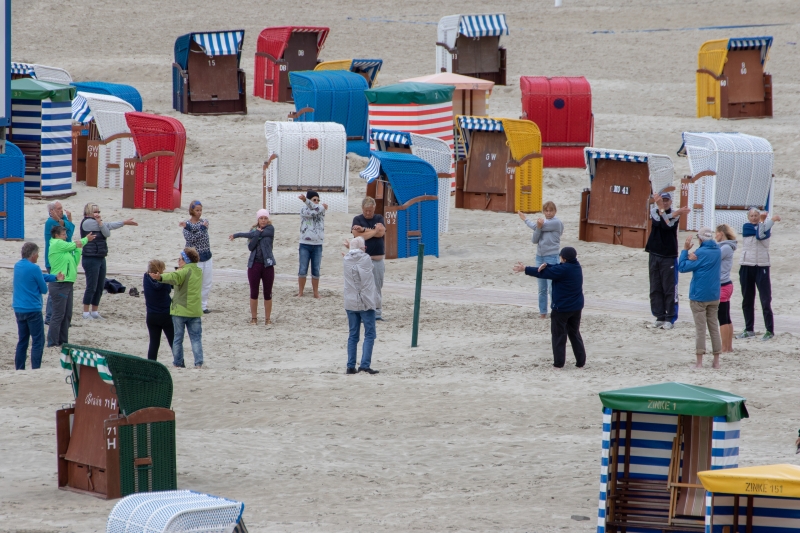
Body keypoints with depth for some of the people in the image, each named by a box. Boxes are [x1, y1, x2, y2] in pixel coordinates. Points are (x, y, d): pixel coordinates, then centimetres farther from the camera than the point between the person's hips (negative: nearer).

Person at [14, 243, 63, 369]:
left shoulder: (17, 266, 9)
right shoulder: (34, 269, -15)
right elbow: (44, 290, -8)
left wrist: (55, 278, 17)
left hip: (19, 310, 8)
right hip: (33, 310, -8)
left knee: (22, 341, 14)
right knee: (38, 342, -2)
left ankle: (19, 369, 14)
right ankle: (35, 370, -6)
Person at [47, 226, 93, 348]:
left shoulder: (64, 246, 18)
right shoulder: (57, 244, -8)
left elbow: (75, 262, 15)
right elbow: (73, 245, 1)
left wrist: (78, 248, 3)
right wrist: (86, 240, 17)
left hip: (67, 284, 9)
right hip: (59, 284, -9)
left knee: (67, 315, 13)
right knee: (58, 315, -7)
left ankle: (63, 342, 19)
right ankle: (52, 343, -4)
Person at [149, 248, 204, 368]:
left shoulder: (184, 272, -13)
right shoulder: (199, 272, 10)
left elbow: (173, 277, -36)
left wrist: (160, 277, -51)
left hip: (180, 310, -6)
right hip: (195, 311, 6)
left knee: (178, 338, 5)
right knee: (196, 338, 7)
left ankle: (178, 363, 9)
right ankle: (199, 362, -2)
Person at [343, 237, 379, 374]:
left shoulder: (346, 260, 1)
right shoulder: (366, 259, -10)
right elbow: (373, 265, 9)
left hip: (350, 303, 4)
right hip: (366, 303, -4)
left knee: (353, 335, 11)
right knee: (369, 335, 0)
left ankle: (350, 366, 8)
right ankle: (365, 364, -11)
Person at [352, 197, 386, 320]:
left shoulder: (379, 218, 11)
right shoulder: (357, 220, 4)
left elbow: (381, 232, -6)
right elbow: (357, 235, -12)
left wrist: (364, 230, -9)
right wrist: (374, 231, -8)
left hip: (378, 259, 3)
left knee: (377, 287, 4)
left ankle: (377, 312, 8)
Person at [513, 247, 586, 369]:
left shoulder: (563, 270, -21)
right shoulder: (576, 266, 4)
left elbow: (543, 273, -15)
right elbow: (555, 269, 5)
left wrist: (525, 269, -6)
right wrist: (545, 266, -16)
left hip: (561, 308, -8)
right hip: (576, 308, 8)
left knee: (559, 335, 3)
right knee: (574, 333, 15)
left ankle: (559, 362, 3)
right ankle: (580, 361, 13)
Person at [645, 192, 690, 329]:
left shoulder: (675, 214, -2)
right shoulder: (654, 211, 7)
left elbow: (666, 225, -20)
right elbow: (657, 222, -13)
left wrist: (661, 208, -28)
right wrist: (675, 214, -24)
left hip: (669, 256, -4)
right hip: (654, 255, 4)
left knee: (670, 290, -5)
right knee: (655, 289, 5)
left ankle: (670, 318, -2)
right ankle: (660, 317, 12)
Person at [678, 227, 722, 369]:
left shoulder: (701, 253, -15)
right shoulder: (717, 252, 7)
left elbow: (682, 267, -14)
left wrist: (685, 250, -4)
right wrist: (692, 257, -11)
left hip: (699, 296, -6)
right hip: (714, 296, 6)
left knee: (700, 329, -3)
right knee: (714, 328, 10)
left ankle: (699, 362, -5)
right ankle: (716, 361, 10)